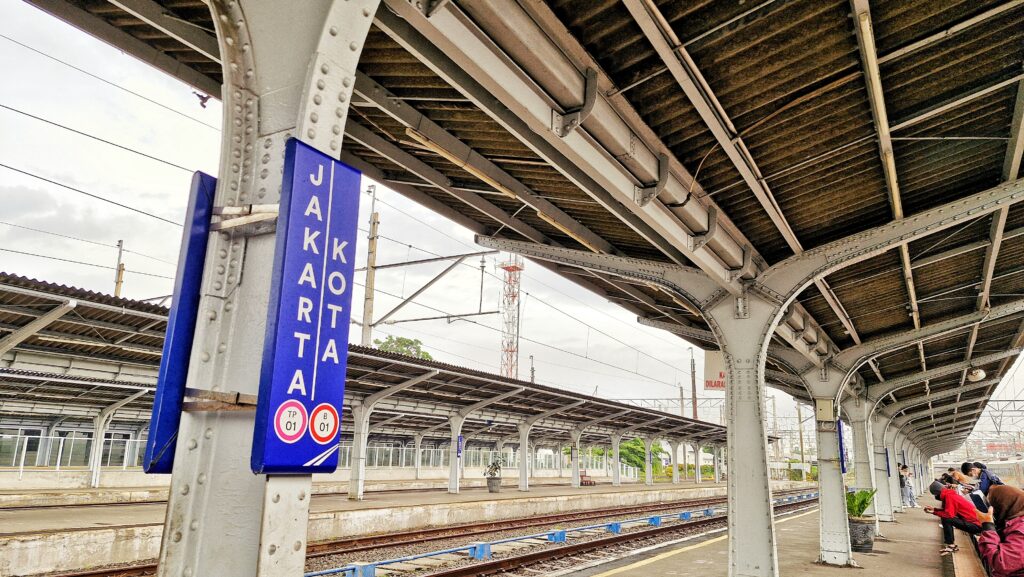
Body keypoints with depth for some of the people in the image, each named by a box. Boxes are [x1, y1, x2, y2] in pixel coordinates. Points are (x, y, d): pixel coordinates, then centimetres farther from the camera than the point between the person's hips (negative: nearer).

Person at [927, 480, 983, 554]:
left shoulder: (948, 496, -18)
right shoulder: (949, 493, 9)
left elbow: (949, 514, -23)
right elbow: (948, 511, 17)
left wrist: (934, 512, -12)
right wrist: (934, 509, 14)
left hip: (975, 525, -10)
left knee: (946, 519, -22)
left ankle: (950, 545, -11)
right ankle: (951, 545, 11)